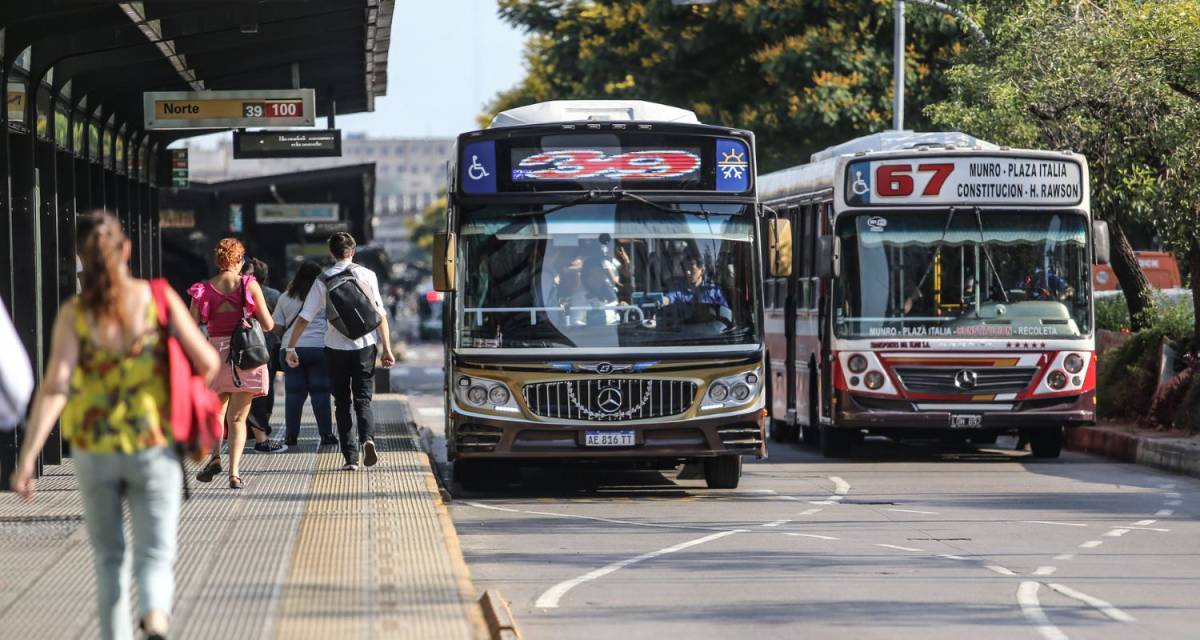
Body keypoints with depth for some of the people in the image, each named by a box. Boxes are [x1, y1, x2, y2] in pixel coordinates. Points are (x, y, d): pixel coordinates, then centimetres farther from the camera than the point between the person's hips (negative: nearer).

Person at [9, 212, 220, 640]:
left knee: (108, 559, 20)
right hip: (153, 448, -1)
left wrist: (27, 459, -19)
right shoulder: (159, 298, -7)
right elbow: (208, 363, -7)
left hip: (94, 451, 1)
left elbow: (55, 387, -18)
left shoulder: (74, 314, -8)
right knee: (154, 557, 1)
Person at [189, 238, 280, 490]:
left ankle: (215, 457, 0)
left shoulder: (203, 289, 2)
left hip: (215, 353, 1)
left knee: (215, 411, 22)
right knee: (238, 416, 5)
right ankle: (234, 472, -7)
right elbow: (268, 325, -2)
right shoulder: (249, 285, -2)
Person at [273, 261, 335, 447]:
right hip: (319, 347, -2)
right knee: (320, 391, 3)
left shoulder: (285, 298, 5)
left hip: (291, 348, 2)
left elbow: (276, 328, 6)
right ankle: (326, 433, 2)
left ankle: (291, 435, 6)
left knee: (294, 392, 5)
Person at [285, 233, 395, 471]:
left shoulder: (322, 280, 0)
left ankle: (350, 457, 5)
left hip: (336, 347, 0)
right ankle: (367, 438, -21)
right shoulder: (366, 275, -2)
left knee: (342, 402, 11)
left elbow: (304, 318, -3)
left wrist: (290, 347, 4)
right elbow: (380, 315, -4)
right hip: (365, 345, 0)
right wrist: (387, 348, 0)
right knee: (363, 399, 8)